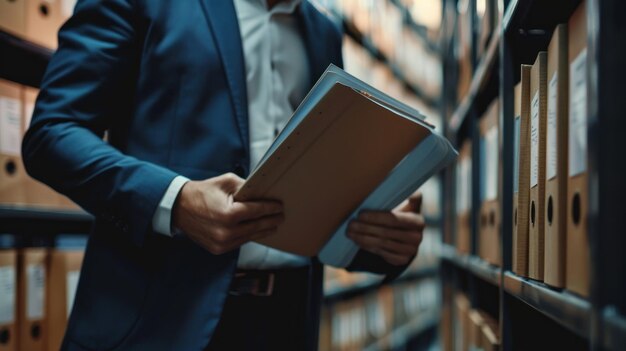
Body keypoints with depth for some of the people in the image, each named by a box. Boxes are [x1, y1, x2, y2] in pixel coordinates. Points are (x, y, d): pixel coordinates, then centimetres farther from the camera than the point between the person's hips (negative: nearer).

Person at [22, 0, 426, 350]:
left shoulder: (324, 35, 16)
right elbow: (51, 132, -5)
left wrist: (389, 237, -4)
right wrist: (174, 201, -22)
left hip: (285, 315, 5)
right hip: (161, 307, -4)